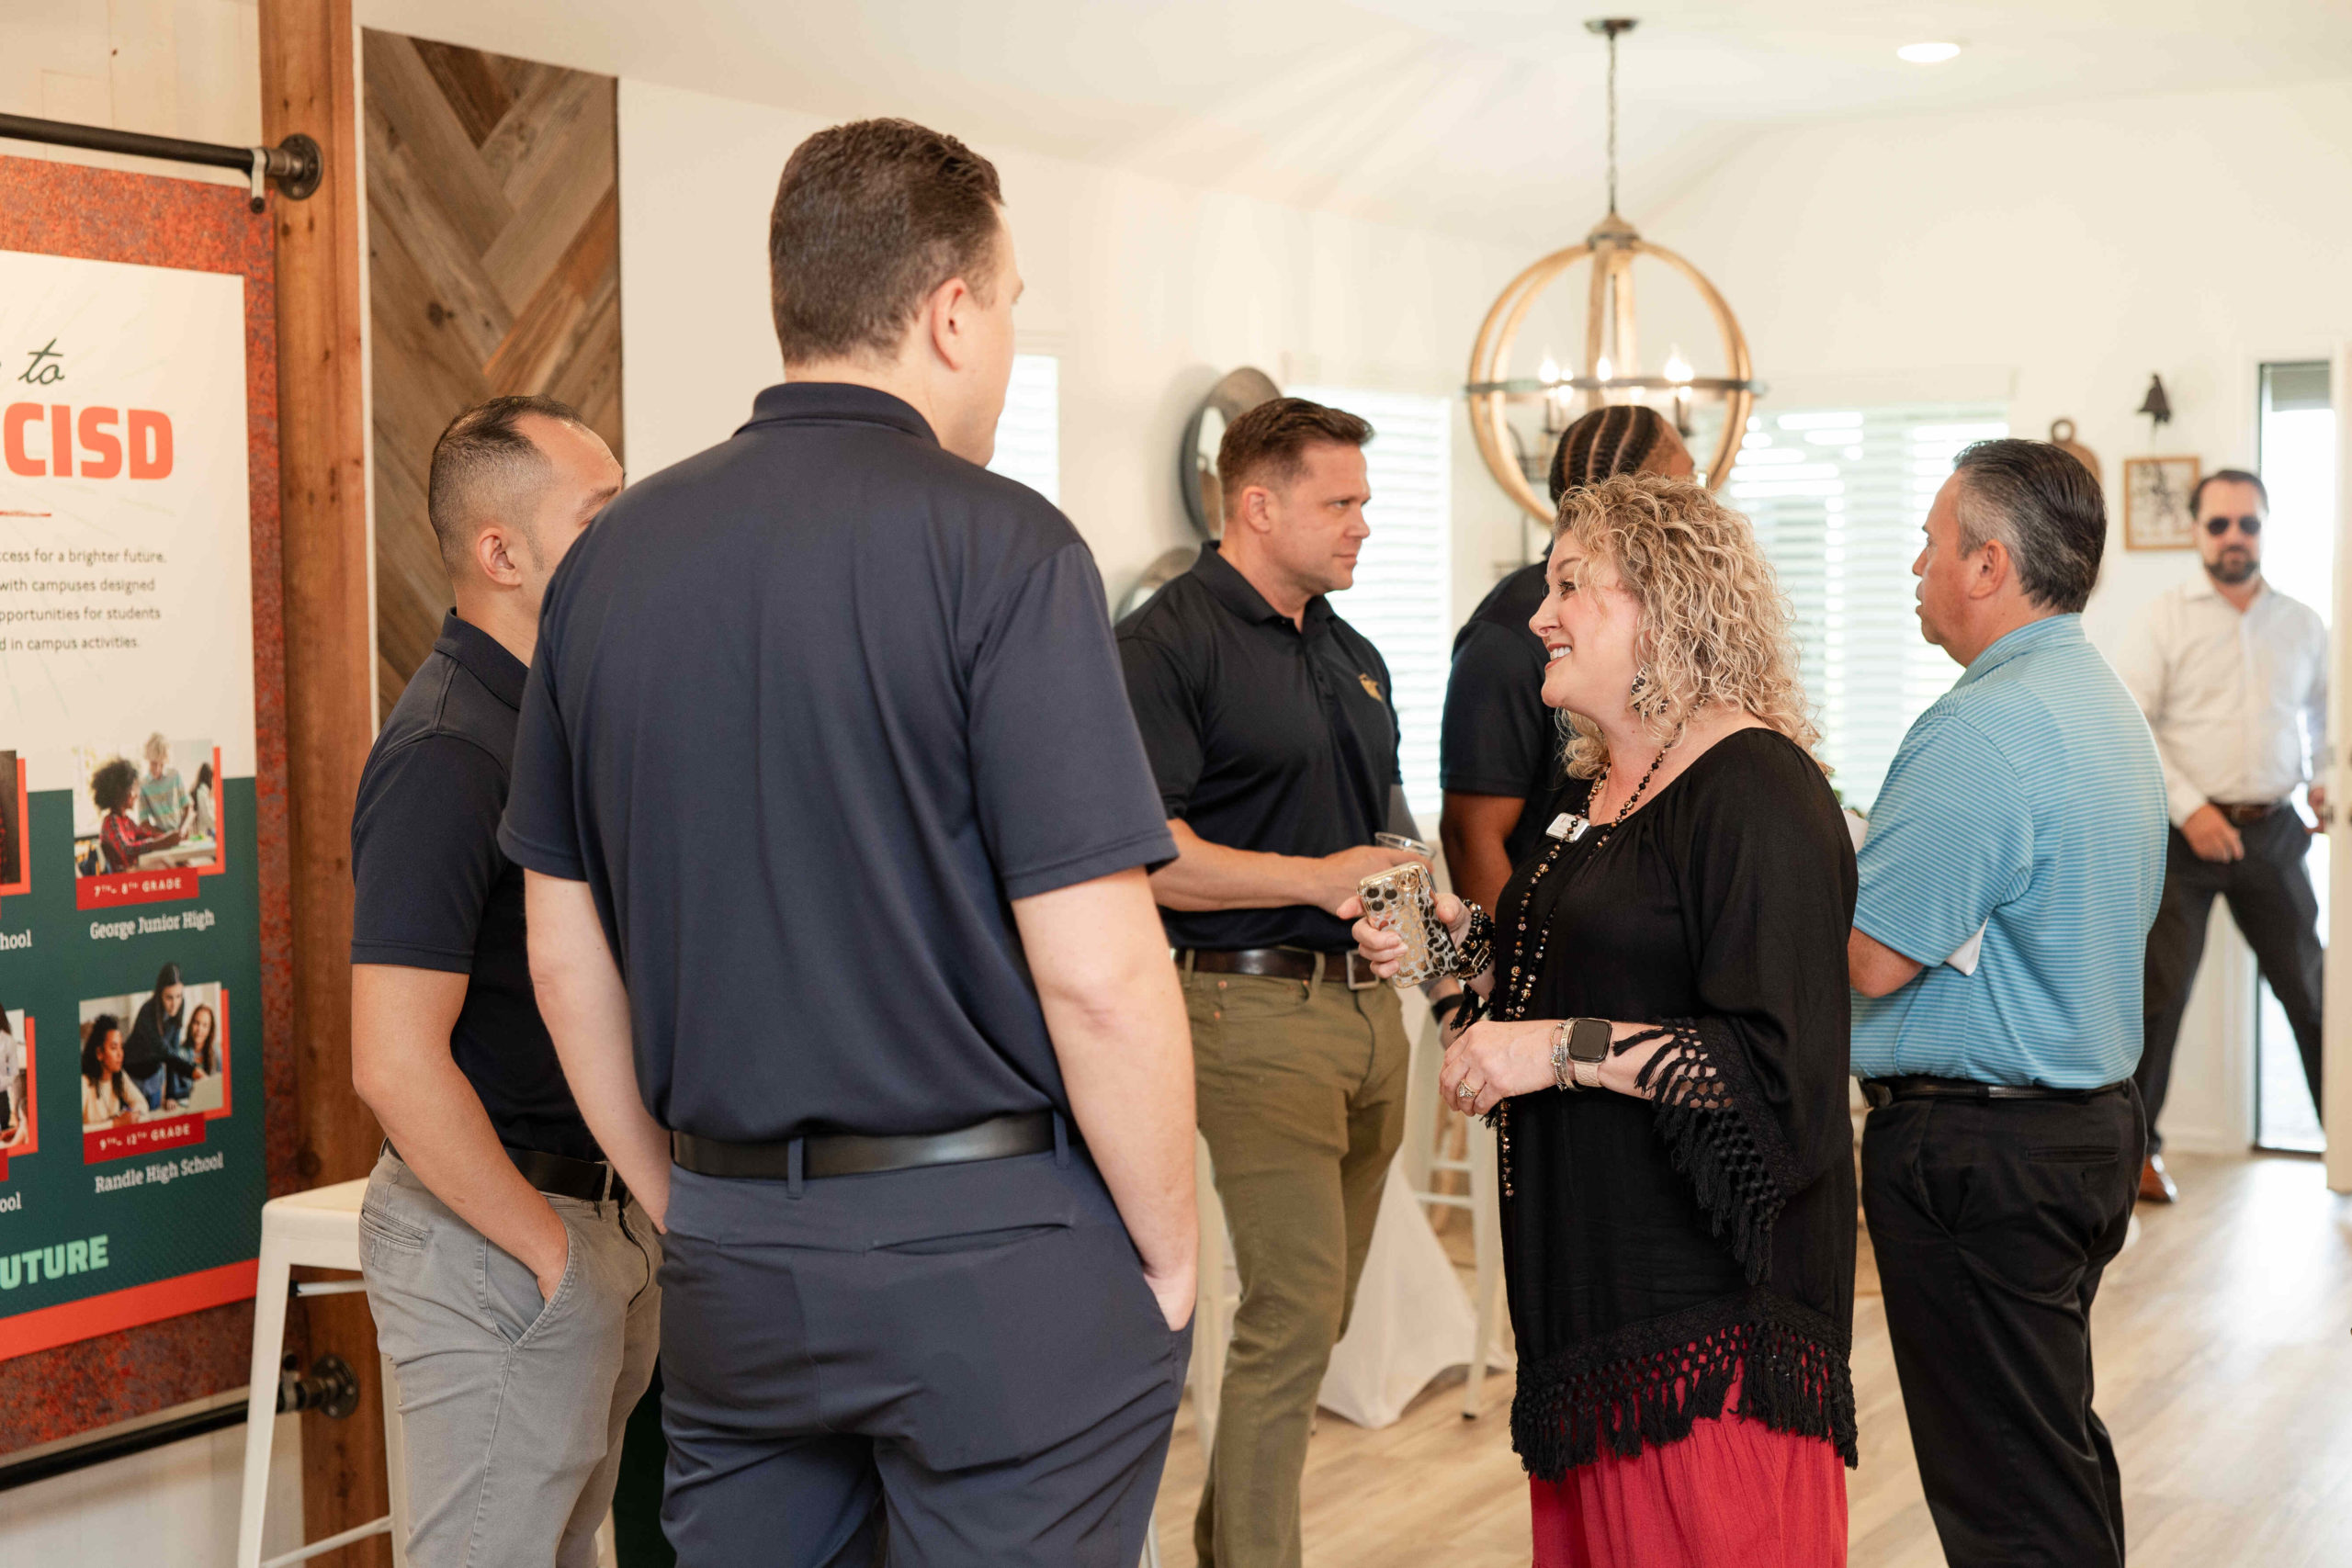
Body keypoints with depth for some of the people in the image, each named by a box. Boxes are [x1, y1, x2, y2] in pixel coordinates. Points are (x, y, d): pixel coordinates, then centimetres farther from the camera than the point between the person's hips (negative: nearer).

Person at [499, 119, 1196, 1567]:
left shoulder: (613, 559, 6)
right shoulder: (999, 546, -13)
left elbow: (567, 958, 10)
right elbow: (1096, 972, -17)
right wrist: (1172, 1253, -3)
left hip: (729, 1268, 6)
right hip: (994, 1252, -5)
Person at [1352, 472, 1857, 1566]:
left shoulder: (1756, 791, -15)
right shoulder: (1596, 788, 14)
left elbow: (1779, 1066, -23)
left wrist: (1566, 1050, -22)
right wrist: (1457, 940, 7)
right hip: (1590, 1276, 9)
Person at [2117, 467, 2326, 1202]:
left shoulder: (2302, 623, 9)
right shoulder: (2167, 618, -2)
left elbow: (2321, 711, 26)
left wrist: (2324, 780, 8)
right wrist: (2188, 807, -14)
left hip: (2272, 831, 3)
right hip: (2183, 832, -3)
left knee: (2310, 988, 6)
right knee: (2159, 989, -1)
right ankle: (2135, 1145, 10)